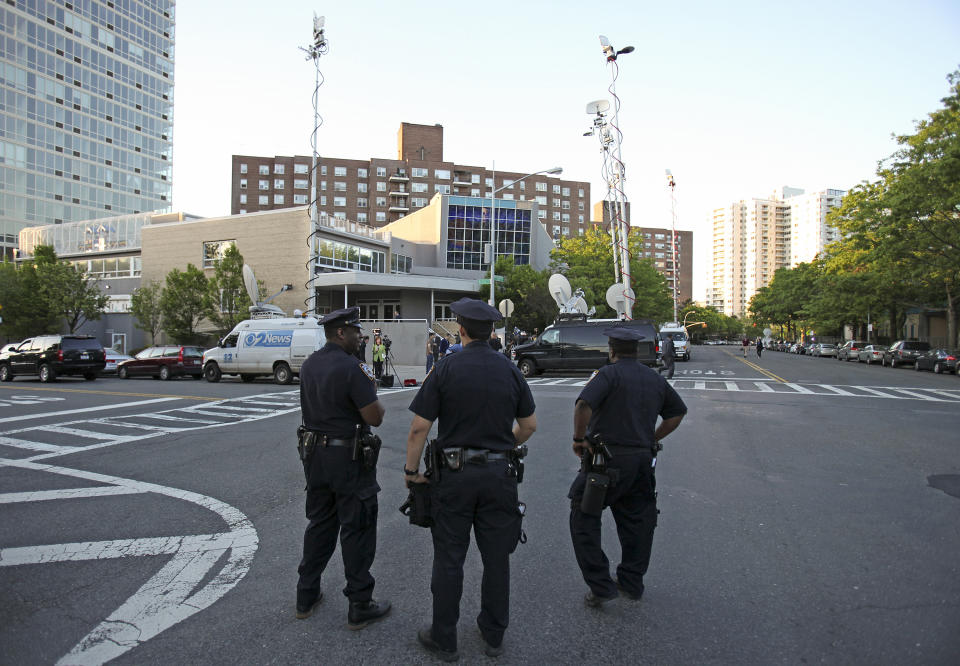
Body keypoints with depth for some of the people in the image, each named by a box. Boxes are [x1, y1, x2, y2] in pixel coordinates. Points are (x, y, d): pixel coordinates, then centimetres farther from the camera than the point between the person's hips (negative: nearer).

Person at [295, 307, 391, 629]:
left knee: (319, 523, 20)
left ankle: (306, 597, 31)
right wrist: (375, 398, 0)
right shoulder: (351, 367, -21)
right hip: (348, 457, -8)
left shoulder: (309, 364, 5)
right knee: (357, 529, 4)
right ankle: (360, 607, 15)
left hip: (315, 454, 8)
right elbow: (375, 417, -21)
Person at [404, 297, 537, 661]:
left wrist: (411, 470, 0)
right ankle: (494, 635, 29)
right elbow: (529, 425, 8)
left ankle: (444, 639, 24)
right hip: (499, 474, 3)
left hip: (454, 474, -2)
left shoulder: (446, 369, -10)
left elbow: (419, 428, -12)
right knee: (496, 557, 14)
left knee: (449, 558, 10)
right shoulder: (510, 370, 0)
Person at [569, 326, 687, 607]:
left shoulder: (608, 374, -11)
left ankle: (600, 585, 5)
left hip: (608, 460, -7)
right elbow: (677, 412, 22)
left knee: (584, 520, 6)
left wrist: (579, 438, -14)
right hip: (643, 461, 7)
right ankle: (632, 583, 31)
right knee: (635, 521, 19)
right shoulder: (655, 379, 11)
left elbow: (583, 405, -27)